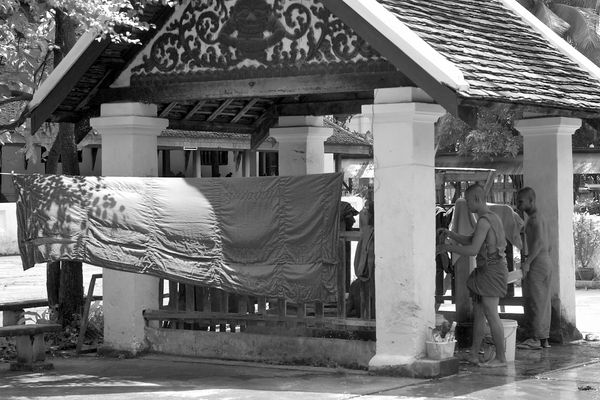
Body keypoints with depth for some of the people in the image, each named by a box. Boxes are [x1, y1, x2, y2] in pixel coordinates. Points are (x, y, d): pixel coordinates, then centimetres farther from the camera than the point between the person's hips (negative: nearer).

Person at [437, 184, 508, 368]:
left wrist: (447, 247, -13)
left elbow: (473, 250, -23)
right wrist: (450, 234, 10)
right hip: (486, 271, 10)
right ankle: (473, 355, 15)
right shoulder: (492, 218, 16)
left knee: (491, 314, -8)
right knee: (478, 312, 11)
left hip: (491, 270, -10)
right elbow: (470, 241, 22)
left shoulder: (484, 221, -17)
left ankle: (501, 357, -5)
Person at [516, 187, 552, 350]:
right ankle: (544, 338, 11)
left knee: (535, 301, -9)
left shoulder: (535, 217, -13)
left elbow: (539, 241, -25)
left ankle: (535, 339, -10)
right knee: (543, 302, 9)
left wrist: (528, 262, -31)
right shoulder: (541, 217, 18)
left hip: (537, 262, -10)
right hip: (546, 261, 10)